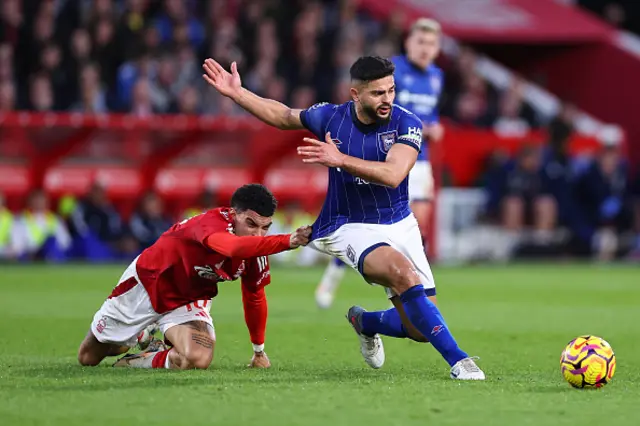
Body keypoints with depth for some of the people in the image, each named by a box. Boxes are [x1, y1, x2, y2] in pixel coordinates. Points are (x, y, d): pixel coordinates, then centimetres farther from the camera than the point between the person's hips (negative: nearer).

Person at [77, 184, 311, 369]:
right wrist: (287, 241, -70)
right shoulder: (211, 222, -36)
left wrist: (259, 350, 13)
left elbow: (254, 298, 5)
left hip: (187, 301, 4)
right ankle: (141, 336, 46)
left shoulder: (257, 253, -14)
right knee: (88, 357, 13)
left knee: (197, 359, -30)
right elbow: (234, 248, -61)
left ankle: (153, 358, 6)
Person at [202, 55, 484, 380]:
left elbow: (393, 175, -30)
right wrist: (236, 93, 8)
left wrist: (340, 159, -38)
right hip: (351, 227, -2)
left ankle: (365, 322, 32)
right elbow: (282, 116, 13)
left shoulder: (407, 124, -13)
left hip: (401, 225, 2)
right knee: (404, 274, -34)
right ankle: (457, 359, -28)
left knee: (420, 329, -3)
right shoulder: (330, 117, -7)